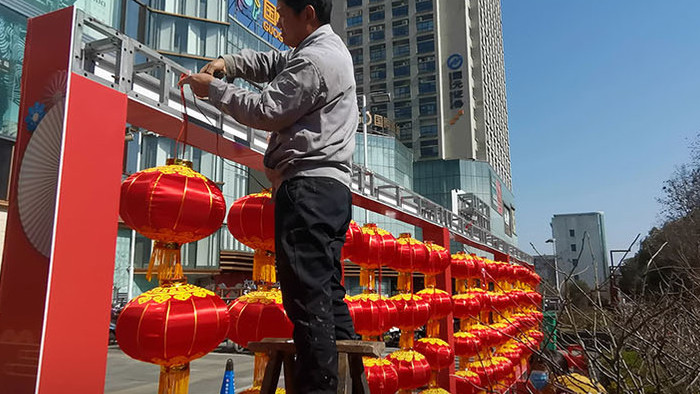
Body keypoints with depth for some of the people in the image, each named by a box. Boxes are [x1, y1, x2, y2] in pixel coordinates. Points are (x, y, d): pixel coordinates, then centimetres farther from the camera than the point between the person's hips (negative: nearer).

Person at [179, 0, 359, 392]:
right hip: (333, 187, 10)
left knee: (306, 293, -12)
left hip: (308, 187, -10)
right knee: (328, 290, 10)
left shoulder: (313, 60, -9)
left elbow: (265, 111, -9)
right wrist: (227, 63, 16)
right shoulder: (330, 47, 24)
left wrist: (214, 88, 3)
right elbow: (272, 62, 31)